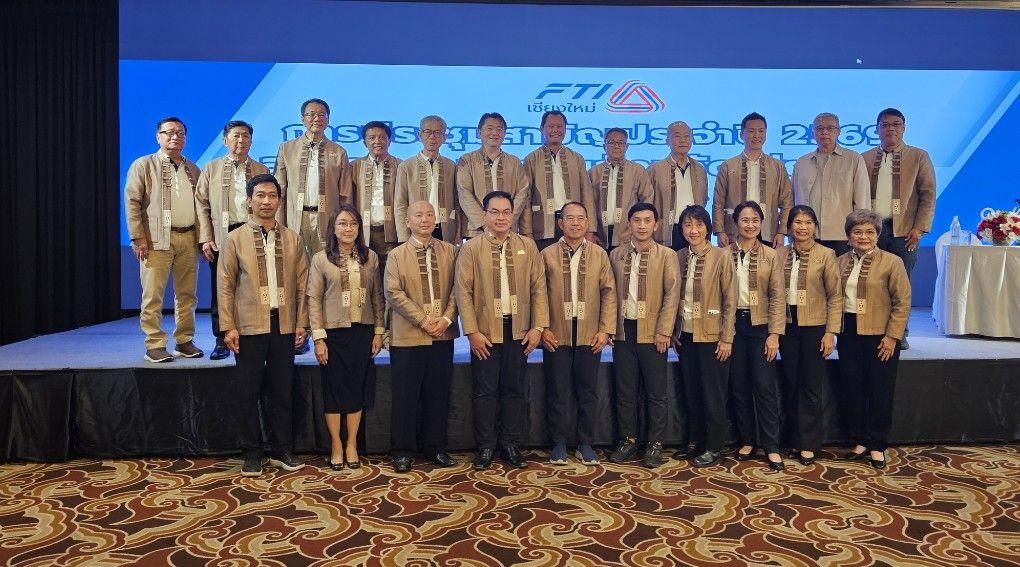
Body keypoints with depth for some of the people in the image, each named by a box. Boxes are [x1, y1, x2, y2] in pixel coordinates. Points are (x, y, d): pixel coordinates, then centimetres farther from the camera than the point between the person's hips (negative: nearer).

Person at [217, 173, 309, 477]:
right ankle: (252, 454, 16)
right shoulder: (235, 239, 2)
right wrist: (228, 327, -6)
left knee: (282, 391, 8)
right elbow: (225, 286, 0)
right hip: (249, 326, -1)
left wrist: (301, 322, 1)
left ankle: (282, 451, 19)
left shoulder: (292, 239, 7)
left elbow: (302, 283, 6)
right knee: (249, 393, 5)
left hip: (284, 326, 2)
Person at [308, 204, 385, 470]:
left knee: (357, 387, 8)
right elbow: (314, 299, -4)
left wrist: (379, 331, 3)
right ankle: (336, 445, 18)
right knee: (333, 388, 5)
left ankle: (352, 444, 20)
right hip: (333, 332, -2)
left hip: (362, 331, 2)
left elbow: (377, 297, 7)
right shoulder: (321, 259, -4)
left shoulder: (370, 257, 4)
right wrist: (318, 338, -9)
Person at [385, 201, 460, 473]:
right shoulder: (397, 255, 3)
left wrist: (446, 319, -12)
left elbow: (457, 288, 2)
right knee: (405, 396, 3)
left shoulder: (450, 251, 8)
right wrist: (422, 320, -14)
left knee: (438, 394, 9)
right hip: (408, 336, -2)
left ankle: (434, 446, 21)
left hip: (443, 335, 2)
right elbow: (393, 293, -6)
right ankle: (403, 450, 14)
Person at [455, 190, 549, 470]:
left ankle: (510, 444, 21)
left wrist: (538, 327, -3)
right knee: (485, 390, 4)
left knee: (515, 389, 9)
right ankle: (485, 446, 16)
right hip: (485, 331, -2)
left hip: (519, 330, 2)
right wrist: (472, 332, -11)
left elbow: (538, 288, 4)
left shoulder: (527, 246, 6)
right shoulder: (470, 248, -1)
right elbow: (464, 291, -5)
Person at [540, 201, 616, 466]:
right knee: (557, 392, 6)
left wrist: (606, 330, -4)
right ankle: (559, 444, 18)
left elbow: (609, 293, 3)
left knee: (588, 392, 7)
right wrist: (542, 328, -6)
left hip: (590, 336, 1)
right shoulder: (547, 254, 2)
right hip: (556, 336, -1)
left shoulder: (599, 254, 5)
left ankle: (585, 444, 20)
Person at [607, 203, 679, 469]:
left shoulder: (667, 255, 0)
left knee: (655, 393, 3)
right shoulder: (616, 255, 8)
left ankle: (655, 444, 13)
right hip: (623, 331, 3)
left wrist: (664, 331, -11)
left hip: (652, 333, -3)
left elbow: (672, 294, -5)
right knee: (625, 391, 9)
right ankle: (628, 440, 20)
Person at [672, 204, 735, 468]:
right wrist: (673, 332, 5)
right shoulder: (678, 258, 4)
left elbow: (730, 301, -9)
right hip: (685, 336, 5)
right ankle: (694, 441, 28)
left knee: (713, 394, 4)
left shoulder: (721, 257, -9)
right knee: (690, 392, 13)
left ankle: (714, 447, 17)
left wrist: (726, 339, -11)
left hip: (712, 337, -4)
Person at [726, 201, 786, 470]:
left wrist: (774, 334, -8)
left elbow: (778, 296, -1)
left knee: (764, 386, -3)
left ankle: (772, 447, 7)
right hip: (733, 325, 1)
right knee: (739, 386, 7)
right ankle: (747, 441, 20)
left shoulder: (770, 255, 2)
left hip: (760, 326, -1)